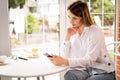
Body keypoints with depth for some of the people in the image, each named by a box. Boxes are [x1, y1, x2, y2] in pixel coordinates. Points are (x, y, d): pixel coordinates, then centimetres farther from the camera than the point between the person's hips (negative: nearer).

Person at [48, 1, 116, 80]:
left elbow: (89, 60, -23)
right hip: (85, 70, 5)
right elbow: (67, 57, -1)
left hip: (104, 72, -4)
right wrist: (67, 37, -10)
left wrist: (64, 61, -31)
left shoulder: (95, 32, -15)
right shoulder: (73, 33, 3)